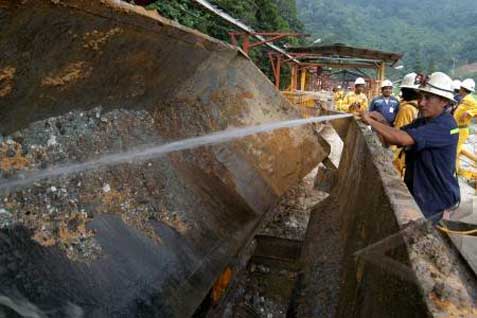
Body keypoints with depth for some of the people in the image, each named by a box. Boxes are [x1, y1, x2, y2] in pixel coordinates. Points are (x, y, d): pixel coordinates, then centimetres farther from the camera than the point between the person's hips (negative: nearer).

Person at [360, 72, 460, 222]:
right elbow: (394, 136, 3)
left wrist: (370, 120, -26)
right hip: (417, 192, 8)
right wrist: (381, 121, -16)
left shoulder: (445, 125, -24)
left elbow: (401, 139, -36)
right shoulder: (422, 121, 5)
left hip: (436, 200, -7)